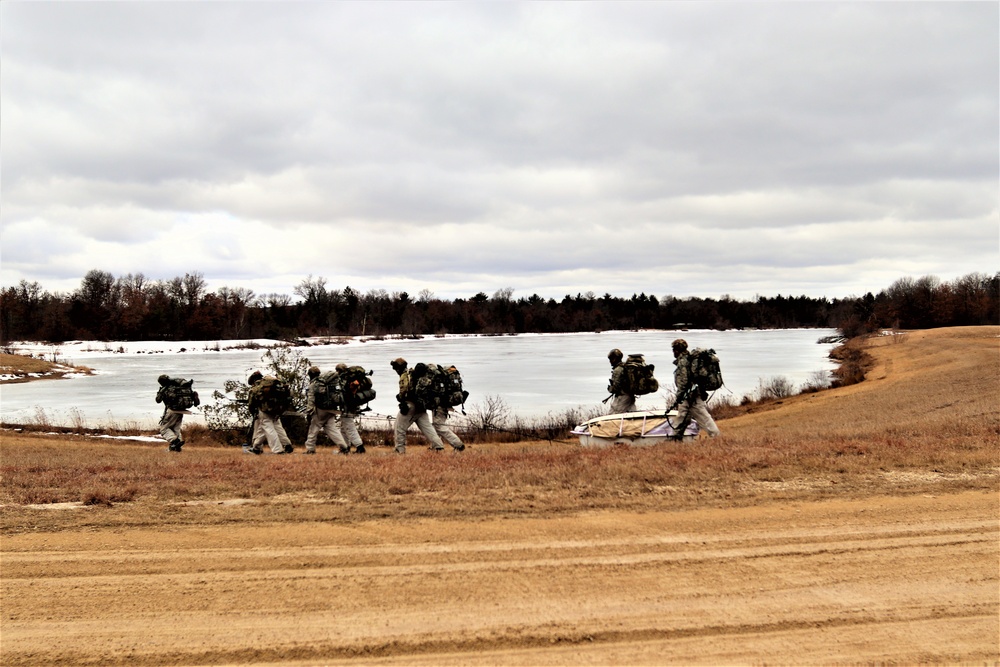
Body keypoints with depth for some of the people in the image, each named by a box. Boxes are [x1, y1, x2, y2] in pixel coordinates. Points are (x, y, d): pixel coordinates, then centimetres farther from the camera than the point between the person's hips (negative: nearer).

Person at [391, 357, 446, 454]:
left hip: (410, 405, -8)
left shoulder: (405, 376, -7)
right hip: (421, 407, 8)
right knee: (427, 427, 2)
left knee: (400, 427, 5)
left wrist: (400, 397, -1)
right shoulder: (414, 375, 18)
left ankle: (400, 450, 5)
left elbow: (403, 390, -19)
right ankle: (438, 446, -10)